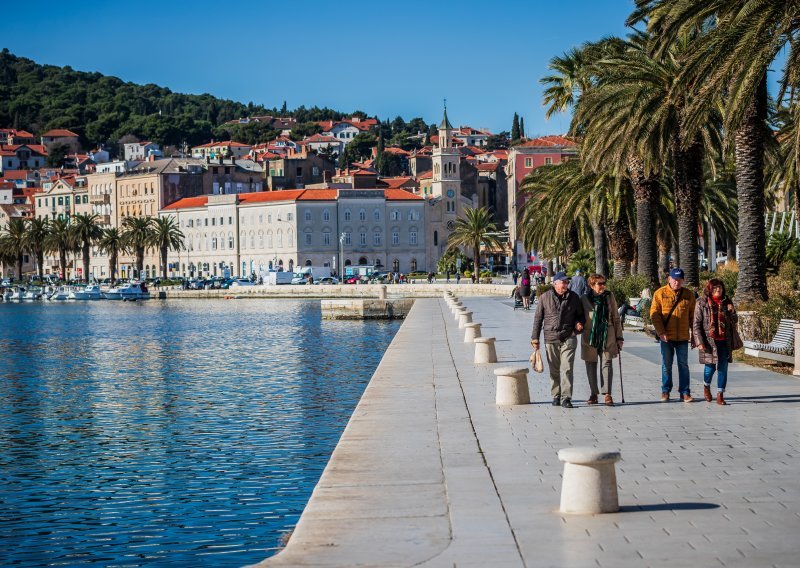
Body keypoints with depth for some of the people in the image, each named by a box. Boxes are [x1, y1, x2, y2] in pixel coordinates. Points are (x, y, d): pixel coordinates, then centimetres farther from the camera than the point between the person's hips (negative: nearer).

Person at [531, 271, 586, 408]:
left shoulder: (573, 297, 6)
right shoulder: (545, 298, 2)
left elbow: (581, 315, 19)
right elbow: (538, 318, 6)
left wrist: (579, 323, -3)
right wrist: (535, 338, 4)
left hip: (568, 339, 0)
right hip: (550, 339, 1)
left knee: (567, 369, -10)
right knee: (554, 370, 9)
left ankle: (566, 397, -8)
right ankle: (556, 396, 21)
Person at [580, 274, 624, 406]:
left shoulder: (609, 297, 5)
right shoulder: (584, 299, 1)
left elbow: (616, 318, 8)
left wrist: (619, 337, 7)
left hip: (607, 338, 0)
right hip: (590, 338, 0)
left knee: (606, 364, -8)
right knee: (591, 365, 7)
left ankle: (607, 394, -8)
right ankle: (593, 394, 17)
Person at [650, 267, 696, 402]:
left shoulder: (688, 295, 5)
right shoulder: (660, 293, -1)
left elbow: (693, 315, 9)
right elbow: (654, 314, -4)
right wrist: (661, 332, -12)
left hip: (683, 337, 1)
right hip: (667, 337, -1)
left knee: (683, 365, 4)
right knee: (666, 365, 6)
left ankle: (685, 393, 8)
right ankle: (665, 391, 16)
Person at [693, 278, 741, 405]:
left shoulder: (726, 302, 9)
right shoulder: (702, 303, -2)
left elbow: (735, 321, 15)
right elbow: (696, 324, -4)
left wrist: (732, 312, -7)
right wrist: (699, 341, -12)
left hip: (724, 341, 3)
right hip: (709, 341, -3)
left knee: (723, 368, 0)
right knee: (710, 366, 2)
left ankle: (720, 395, 5)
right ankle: (706, 386, 32)